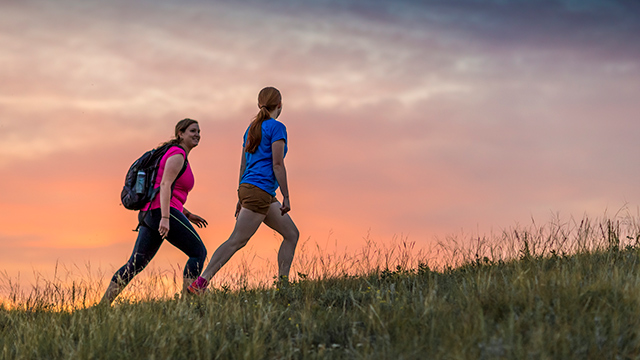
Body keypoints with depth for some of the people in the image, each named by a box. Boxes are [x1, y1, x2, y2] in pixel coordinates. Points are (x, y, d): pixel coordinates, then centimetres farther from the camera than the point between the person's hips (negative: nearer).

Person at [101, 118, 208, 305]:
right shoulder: (178, 155, -5)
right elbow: (165, 185, -19)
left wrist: (188, 215, 25)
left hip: (150, 214, 10)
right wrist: (165, 219, -27)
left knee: (135, 265, 8)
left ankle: (102, 305, 3)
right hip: (163, 213, -10)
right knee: (199, 252, -5)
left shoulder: (177, 157, 26)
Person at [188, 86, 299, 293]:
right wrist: (286, 197, -10)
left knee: (292, 234, 11)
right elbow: (277, 164, -12)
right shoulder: (277, 127, -5)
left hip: (248, 190, 9)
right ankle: (200, 283, -14)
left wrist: (241, 198, 23)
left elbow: (243, 166, 20)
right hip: (259, 191, -9)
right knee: (237, 241, -11)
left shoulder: (252, 128, 19)